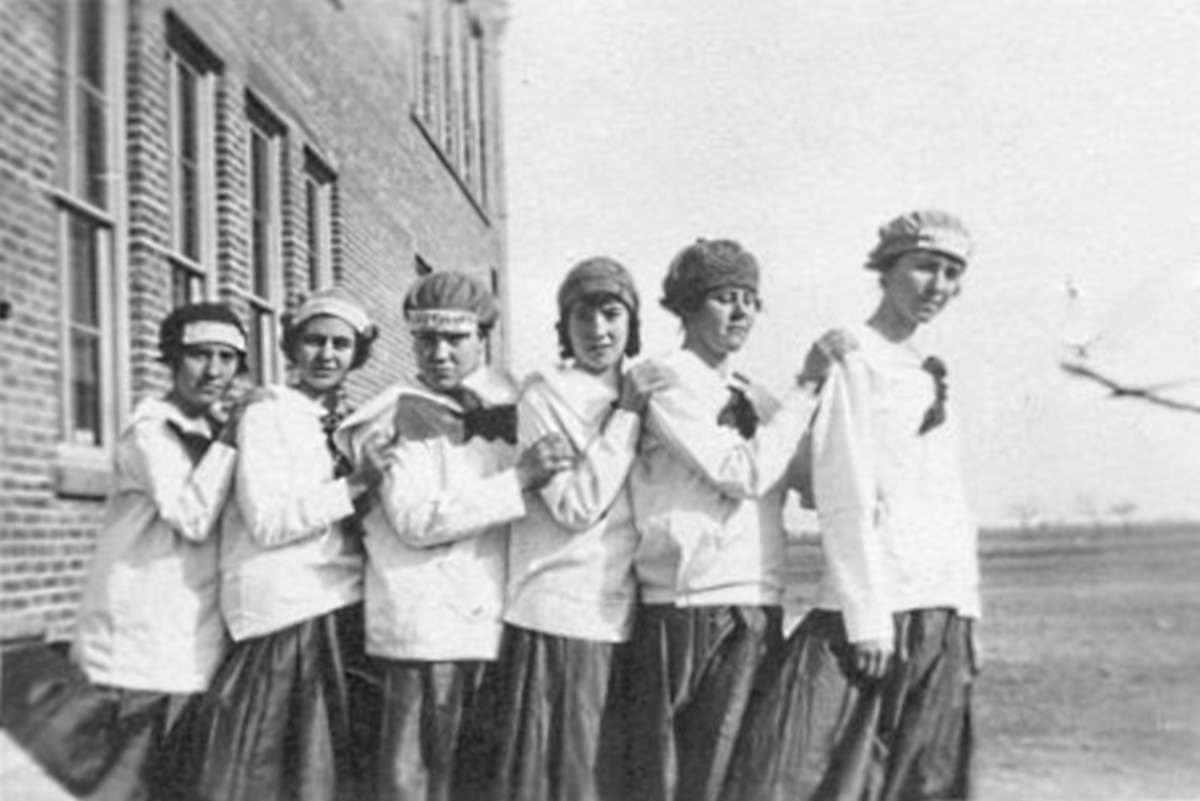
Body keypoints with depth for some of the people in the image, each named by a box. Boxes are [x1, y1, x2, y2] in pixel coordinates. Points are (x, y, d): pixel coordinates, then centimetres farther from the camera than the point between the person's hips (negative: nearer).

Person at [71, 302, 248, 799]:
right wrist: (230, 435, -21)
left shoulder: (206, 432, 14)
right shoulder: (152, 431, -12)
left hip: (186, 632, 9)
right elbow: (193, 518, -24)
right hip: (153, 635, -9)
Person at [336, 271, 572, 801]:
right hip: (426, 624, -5)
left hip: (492, 618, 5)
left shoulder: (506, 405, 12)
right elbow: (416, 520, -16)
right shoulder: (401, 416, -3)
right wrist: (518, 478, -18)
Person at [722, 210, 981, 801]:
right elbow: (844, 497, -12)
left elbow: (950, 503, 18)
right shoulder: (851, 358, -5)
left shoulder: (932, 374, 17)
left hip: (944, 615, 8)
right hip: (876, 605, -8)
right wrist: (867, 617, -16)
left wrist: (965, 608, 11)